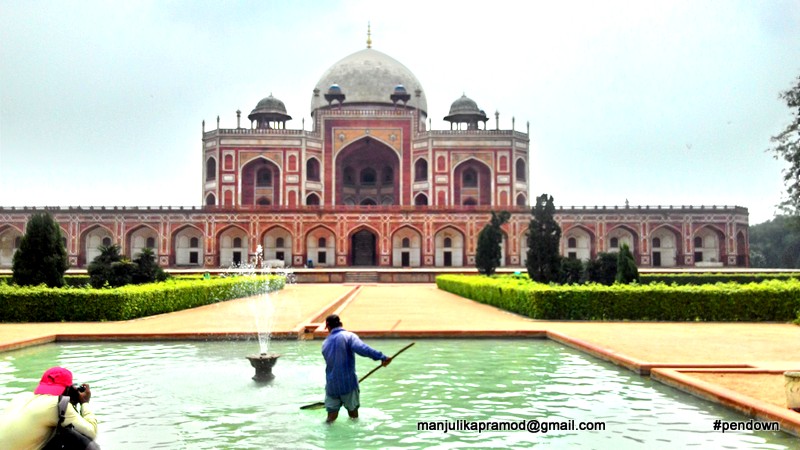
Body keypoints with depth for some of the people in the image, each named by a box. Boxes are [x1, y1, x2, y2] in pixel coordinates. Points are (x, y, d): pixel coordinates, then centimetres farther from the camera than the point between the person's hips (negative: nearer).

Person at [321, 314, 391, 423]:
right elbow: (362, 348, -26)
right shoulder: (348, 336, -7)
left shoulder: (325, 343, 11)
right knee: (353, 414, 11)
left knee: (332, 415, 9)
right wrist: (382, 357, -32)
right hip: (348, 383, -4)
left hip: (331, 384, 4)